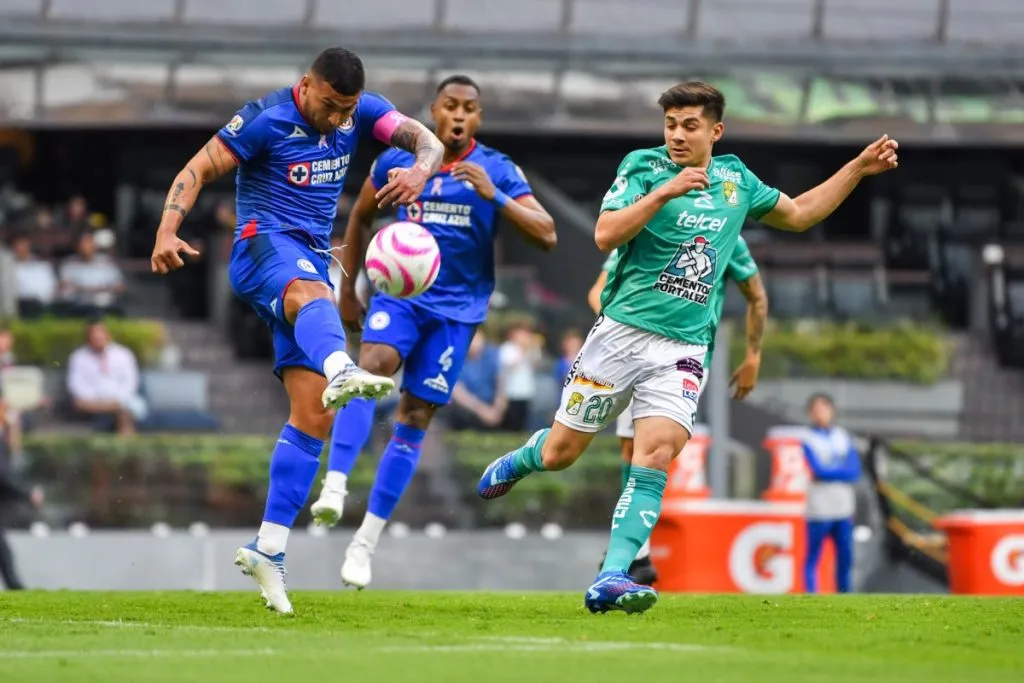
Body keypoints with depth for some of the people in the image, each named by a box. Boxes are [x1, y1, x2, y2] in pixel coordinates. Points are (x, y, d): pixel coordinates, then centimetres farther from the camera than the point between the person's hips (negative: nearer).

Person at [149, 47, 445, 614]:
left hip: (312, 263, 6)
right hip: (264, 246, -6)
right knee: (314, 293, -43)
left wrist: (420, 169, -28)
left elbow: (427, 140, -3)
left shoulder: (359, 113, 7)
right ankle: (341, 371, -78)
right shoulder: (267, 120, -8)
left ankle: (268, 550, 1)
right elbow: (199, 169, -9)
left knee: (313, 414, -2)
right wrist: (167, 231, -25)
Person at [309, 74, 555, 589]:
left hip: (457, 308, 0)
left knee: (414, 418, 0)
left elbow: (546, 236, -13)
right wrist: (348, 289, 14)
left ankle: (365, 542, 6)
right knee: (371, 368, -29)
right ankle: (335, 486, -38)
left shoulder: (497, 171, -5)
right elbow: (360, 218, 16)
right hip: (400, 293, 0)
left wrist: (493, 195, -25)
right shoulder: (397, 161, 0)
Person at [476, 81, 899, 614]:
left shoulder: (736, 181, 11)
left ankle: (610, 580, -23)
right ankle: (515, 463, 43)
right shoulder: (644, 167, -3)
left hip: (684, 348, 2)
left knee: (656, 455, -19)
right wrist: (664, 192, -24)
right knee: (560, 452, 6)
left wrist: (860, 167, 19)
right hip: (622, 331, -2)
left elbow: (799, 213, 26)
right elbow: (605, 235, -15)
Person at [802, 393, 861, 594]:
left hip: (843, 509, 5)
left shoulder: (844, 437, 13)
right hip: (819, 509, -5)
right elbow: (818, 471, -14)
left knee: (845, 557, 7)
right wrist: (842, 472, -4)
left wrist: (829, 473, -9)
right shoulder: (808, 440, -2)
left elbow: (855, 472, 3)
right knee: (813, 558, -4)